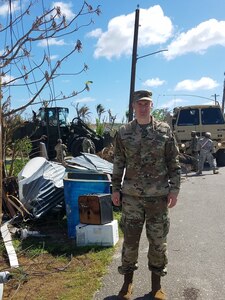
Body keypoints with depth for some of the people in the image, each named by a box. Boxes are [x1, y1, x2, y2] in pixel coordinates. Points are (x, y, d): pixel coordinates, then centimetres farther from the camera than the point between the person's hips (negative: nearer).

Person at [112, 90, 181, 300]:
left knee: (158, 240, 9)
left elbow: (174, 163, 3)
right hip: (131, 196, 0)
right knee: (130, 239, 7)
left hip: (158, 195, 0)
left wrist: (174, 189, -3)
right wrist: (115, 189, 4)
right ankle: (127, 282, 26)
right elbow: (118, 163, 7)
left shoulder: (164, 130, 1)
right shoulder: (123, 133, 3)